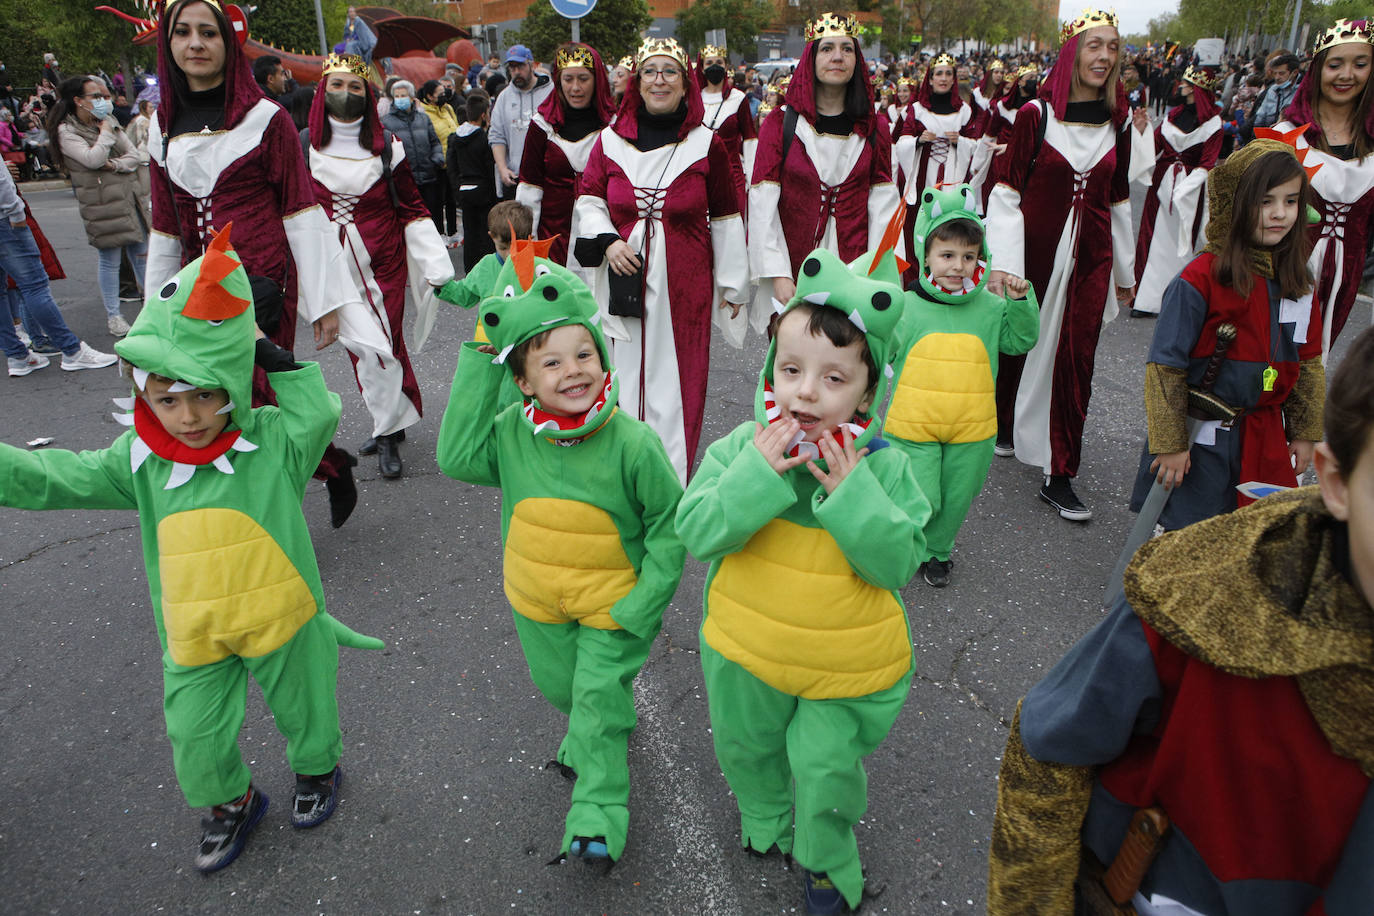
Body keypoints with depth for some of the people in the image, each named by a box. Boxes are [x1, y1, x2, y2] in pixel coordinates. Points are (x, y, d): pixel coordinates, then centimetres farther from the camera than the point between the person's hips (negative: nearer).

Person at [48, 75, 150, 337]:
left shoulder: (110, 121, 13)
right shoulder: (66, 132, -5)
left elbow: (135, 155, 7)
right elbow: (93, 159, -20)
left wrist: (115, 165, -12)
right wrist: (104, 130, -9)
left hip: (130, 196, 5)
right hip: (102, 204, -5)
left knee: (141, 253, 12)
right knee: (110, 259, -1)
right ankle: (113, 315, 10)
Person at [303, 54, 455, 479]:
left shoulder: (386, 146, 2)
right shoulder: (304, 146, 3)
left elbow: (412, 206, 4)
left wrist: (437, 266, -3)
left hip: (384, 263, -1)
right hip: (335, 267, 2)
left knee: (384, 343, -4)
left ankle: (388, 434, 7)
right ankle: (388, 425, 19)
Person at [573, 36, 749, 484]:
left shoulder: (706, 144, 4)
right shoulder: (610, 140, 7)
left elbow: (725, 217, 7)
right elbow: (588, 199, 12)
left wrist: (732, 282, 8)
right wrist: (606, 240, -9)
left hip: (684, 284, -1)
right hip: (625, 276, 1)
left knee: (675, 379, 0)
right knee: (626, 376, 3)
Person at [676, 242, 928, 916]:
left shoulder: (883, 465, -17)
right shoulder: (742, 447, -15)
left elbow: (899, 562, -17)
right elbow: (696, 531, -20)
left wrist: (854, 494, -31)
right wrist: (757, 474, -32)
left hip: (846, 663, -2)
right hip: (748, 647, 2)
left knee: (826, 766, 15)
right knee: (748, 748, 25)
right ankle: (764, 819, 59)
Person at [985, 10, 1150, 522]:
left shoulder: (1118, 123, 8)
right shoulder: (1035, 116, -4)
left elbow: (1119, 201, 14)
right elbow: (1007, 194, -8)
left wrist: (1125, 271, 17)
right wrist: (1002, 263, -17)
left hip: (1090, 259, 3)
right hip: (1036, 252, -3)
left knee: (1075, 361, -1)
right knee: (1019, 345, 8)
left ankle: (1060, 476, 6)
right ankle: (1003, 426, 37)